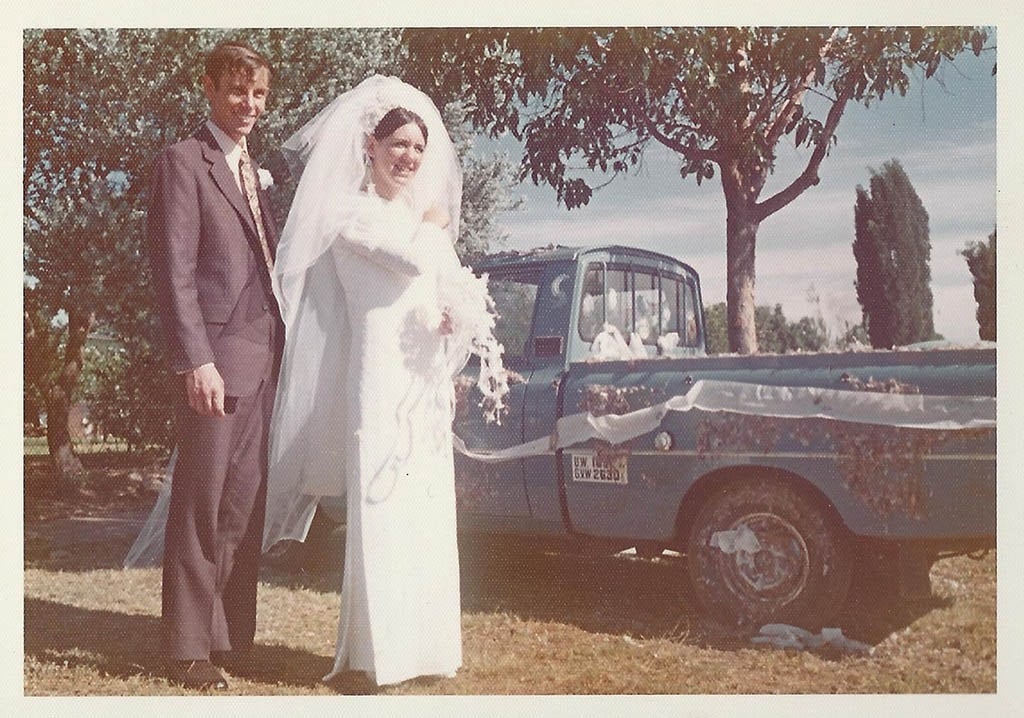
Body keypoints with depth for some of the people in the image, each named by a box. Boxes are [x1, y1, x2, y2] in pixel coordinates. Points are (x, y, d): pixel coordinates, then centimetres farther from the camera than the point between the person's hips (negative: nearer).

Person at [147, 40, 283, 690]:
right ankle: (189, 649, 9)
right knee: (202, 507, -1)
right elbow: (174, 271, -10)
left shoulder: (256, 171, 21)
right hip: (220, 360, -7)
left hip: (267, 360, 7)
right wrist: (196, 361, -17)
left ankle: (234, 637, 20)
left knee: (246, 505, 10)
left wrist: (284, 346, 12)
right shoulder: (183, 163, -2)